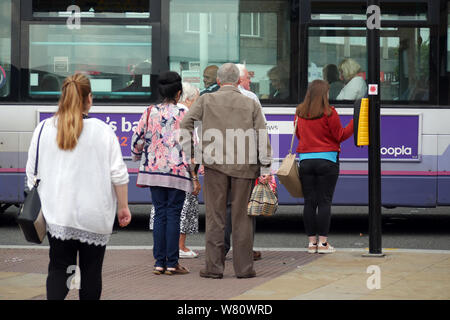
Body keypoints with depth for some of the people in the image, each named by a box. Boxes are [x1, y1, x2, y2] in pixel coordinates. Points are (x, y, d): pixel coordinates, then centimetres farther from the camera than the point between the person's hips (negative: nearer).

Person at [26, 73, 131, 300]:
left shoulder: (43, 129, 2)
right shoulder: (102, 130, -6)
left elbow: (32, 173, 8)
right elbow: (118, 174, -5)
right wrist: (123, 207, 6)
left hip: (56, 214, 2)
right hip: (94, 215, -2)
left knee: (58, 269, 5)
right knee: (91, 271, 9)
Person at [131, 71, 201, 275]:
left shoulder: (150, 113, 4)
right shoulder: (183, 115, -7)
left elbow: (137, 142, 6)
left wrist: (140, 165, 21)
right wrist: (195, 178, -4)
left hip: (154, 170, 3)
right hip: (177, 172, -3)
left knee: (160, 214, 9)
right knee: (173, 215, 1)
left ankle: (159, 263, 8)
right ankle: (172, 263, 2)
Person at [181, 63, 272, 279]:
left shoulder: (206, 100, 5)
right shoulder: (251, 104, 7)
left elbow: (186, 124, -2)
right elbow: (262, 136, 2)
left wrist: (189, 153, 3)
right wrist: (265, 166, 3)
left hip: (215, 164, -1)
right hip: (244, 165, 1)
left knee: (215, 217, 3)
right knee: (242, 218, 6)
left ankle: (214, 267, 4)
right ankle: (244, 267, 9)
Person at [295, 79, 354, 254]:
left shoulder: (299, 113, 5)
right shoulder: (329, 113, -9)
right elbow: (340, 136, -3)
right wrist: (355, 122, 3)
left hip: (305, 161, 4)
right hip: (327, 161, -4)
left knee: (309, 202, 6)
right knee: (324, 202, -1)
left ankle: (312, 241, 7)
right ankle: (323, 242, -2)